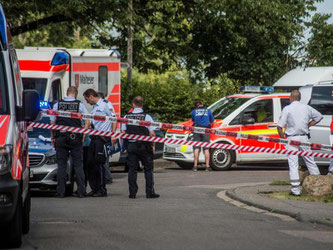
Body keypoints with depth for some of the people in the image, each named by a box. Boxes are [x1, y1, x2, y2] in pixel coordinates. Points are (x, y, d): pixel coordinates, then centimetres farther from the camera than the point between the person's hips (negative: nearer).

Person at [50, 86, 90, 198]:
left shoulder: (57, 105, 4)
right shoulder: (80, 105, 1)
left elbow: (52, 122, 4)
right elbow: (87, 122, -4)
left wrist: (52, 137, 12)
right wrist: (83, 134, 5)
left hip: (60, 138, 1)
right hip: (75, 138, -1)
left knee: (61, 165, 5)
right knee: (78, 165, 5)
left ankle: (60, 191, 2)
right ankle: (81, 191, 2)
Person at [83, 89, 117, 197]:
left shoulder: (104, 105, -5)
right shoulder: (94, 107, 20)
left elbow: (114, 120, -8)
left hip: (102, 138, -9)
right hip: (94, 138, 9)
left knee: (99, 163, -8)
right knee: (91, 163, 7)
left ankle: (102, 190, -4)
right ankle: (94, 189, 14)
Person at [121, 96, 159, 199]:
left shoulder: (127, 117, 3)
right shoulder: (147, 117, -6)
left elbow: (123, 133, 4)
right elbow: (152, 133, -9)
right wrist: (152, 145, 3)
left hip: (131, 146, 3)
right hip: (144, 146, -2)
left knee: (132, 170, 6)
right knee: (148, 169, 4)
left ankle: (132, 193, 4)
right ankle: (150, 192, 2)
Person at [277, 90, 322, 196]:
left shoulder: (287, 109, -6)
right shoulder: (306, 108, 8)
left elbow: (279, 126, -12)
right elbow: (319, 116, 21)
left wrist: (282, 138, 1)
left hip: (291, 138, -4)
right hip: (303, 137, 4)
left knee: (293, 164, -3)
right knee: (310, 161, 15)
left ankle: (295, 189, -7)